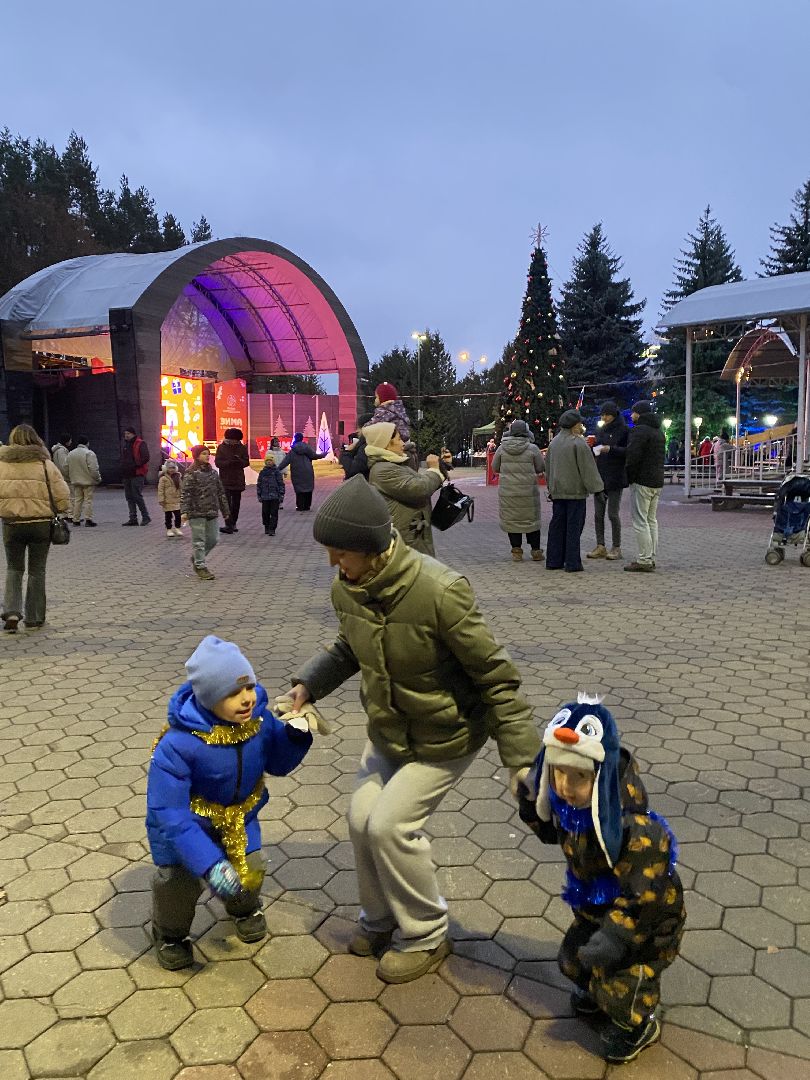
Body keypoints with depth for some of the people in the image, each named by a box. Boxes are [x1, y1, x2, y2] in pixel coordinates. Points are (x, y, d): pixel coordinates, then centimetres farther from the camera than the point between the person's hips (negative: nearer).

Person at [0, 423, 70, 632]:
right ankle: (33, 619, 16)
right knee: (36, 571, 12)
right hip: (41, 523, -1)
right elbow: (62, 495, -7)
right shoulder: (44, 463, -4)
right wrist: (61, 511, 11)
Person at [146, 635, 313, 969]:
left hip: (239, 814, 4)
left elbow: (278, 764, -4)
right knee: (179, 877, -15)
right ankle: (169, 934, 22)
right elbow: (169, 813, -34)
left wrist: (296, 734, -25)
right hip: (189, 818, -3)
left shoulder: (259, 719, -21)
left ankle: (244, 907, 36)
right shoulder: (178, 744, -36)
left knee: (251, 870, -4)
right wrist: (209, 864, -39)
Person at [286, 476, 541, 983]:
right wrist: (308, 684, -2)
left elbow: (495, 675, -25)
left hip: (445, 737, -6)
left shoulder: (440, 592, -34)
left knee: (390, 824, -10)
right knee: (363, 818, 5)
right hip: (387, 730, 7)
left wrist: (522, 758, -25)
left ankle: (426, 937, 17)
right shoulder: (347, 589, -12)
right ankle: (381, 921, 33)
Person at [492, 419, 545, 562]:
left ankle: (516, 550, 10)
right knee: (531, 519, 10)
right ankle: (536, 551, 14)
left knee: (511, 519, 9)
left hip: (507, 491, 1)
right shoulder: (532, 449, -7)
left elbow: (495, 468, 7)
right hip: (528, 491, -1)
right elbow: (541, 468, 0)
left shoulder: (502, 448, -2)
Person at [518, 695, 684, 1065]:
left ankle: (637, 1026, 37)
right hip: (596, 906, 7)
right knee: (573, 961, 22)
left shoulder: (632, 827, -42)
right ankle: (597, 989, 55)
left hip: (648, 915, -7)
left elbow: (645, 895, -33)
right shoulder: (570, 802, -18)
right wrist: (532, 804, -13)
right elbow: (554, 831, 5)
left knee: (618, 990, 4)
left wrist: (615, 937, -29)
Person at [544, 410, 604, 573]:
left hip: (557, 492, 7)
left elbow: (548, 468, 17)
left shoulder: (554, 442, 10)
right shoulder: (578, 443, -13)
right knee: (574, 527, -2)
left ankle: (553, 561, 13)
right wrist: (595, 487, -5)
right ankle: (572, 563, 0)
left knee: (557, 525, 10)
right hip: (576, 492, -7)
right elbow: (587, 468, -13)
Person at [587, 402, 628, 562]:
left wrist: (610, 449, -23)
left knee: (613, 513, -3)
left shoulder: (624, 431, -4)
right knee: (598, 513, 5)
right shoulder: (602, 430, 14)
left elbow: (628, 451, -12)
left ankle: (616, 548, 6)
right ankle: (600, 547, 10)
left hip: (615, 478, -6)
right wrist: (593, 450, -2)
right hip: (599, 476, 6)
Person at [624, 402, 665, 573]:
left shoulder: (640, 430, -13)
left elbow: (633, 456, -20)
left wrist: (630, 477, -9)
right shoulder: (659, 432, 19)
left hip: (642, 482, -10)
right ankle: (651, 558, 18)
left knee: (640, 521, -8)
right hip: (657, 482, 10)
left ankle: (644, 561, -9)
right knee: (652, 520, 14)